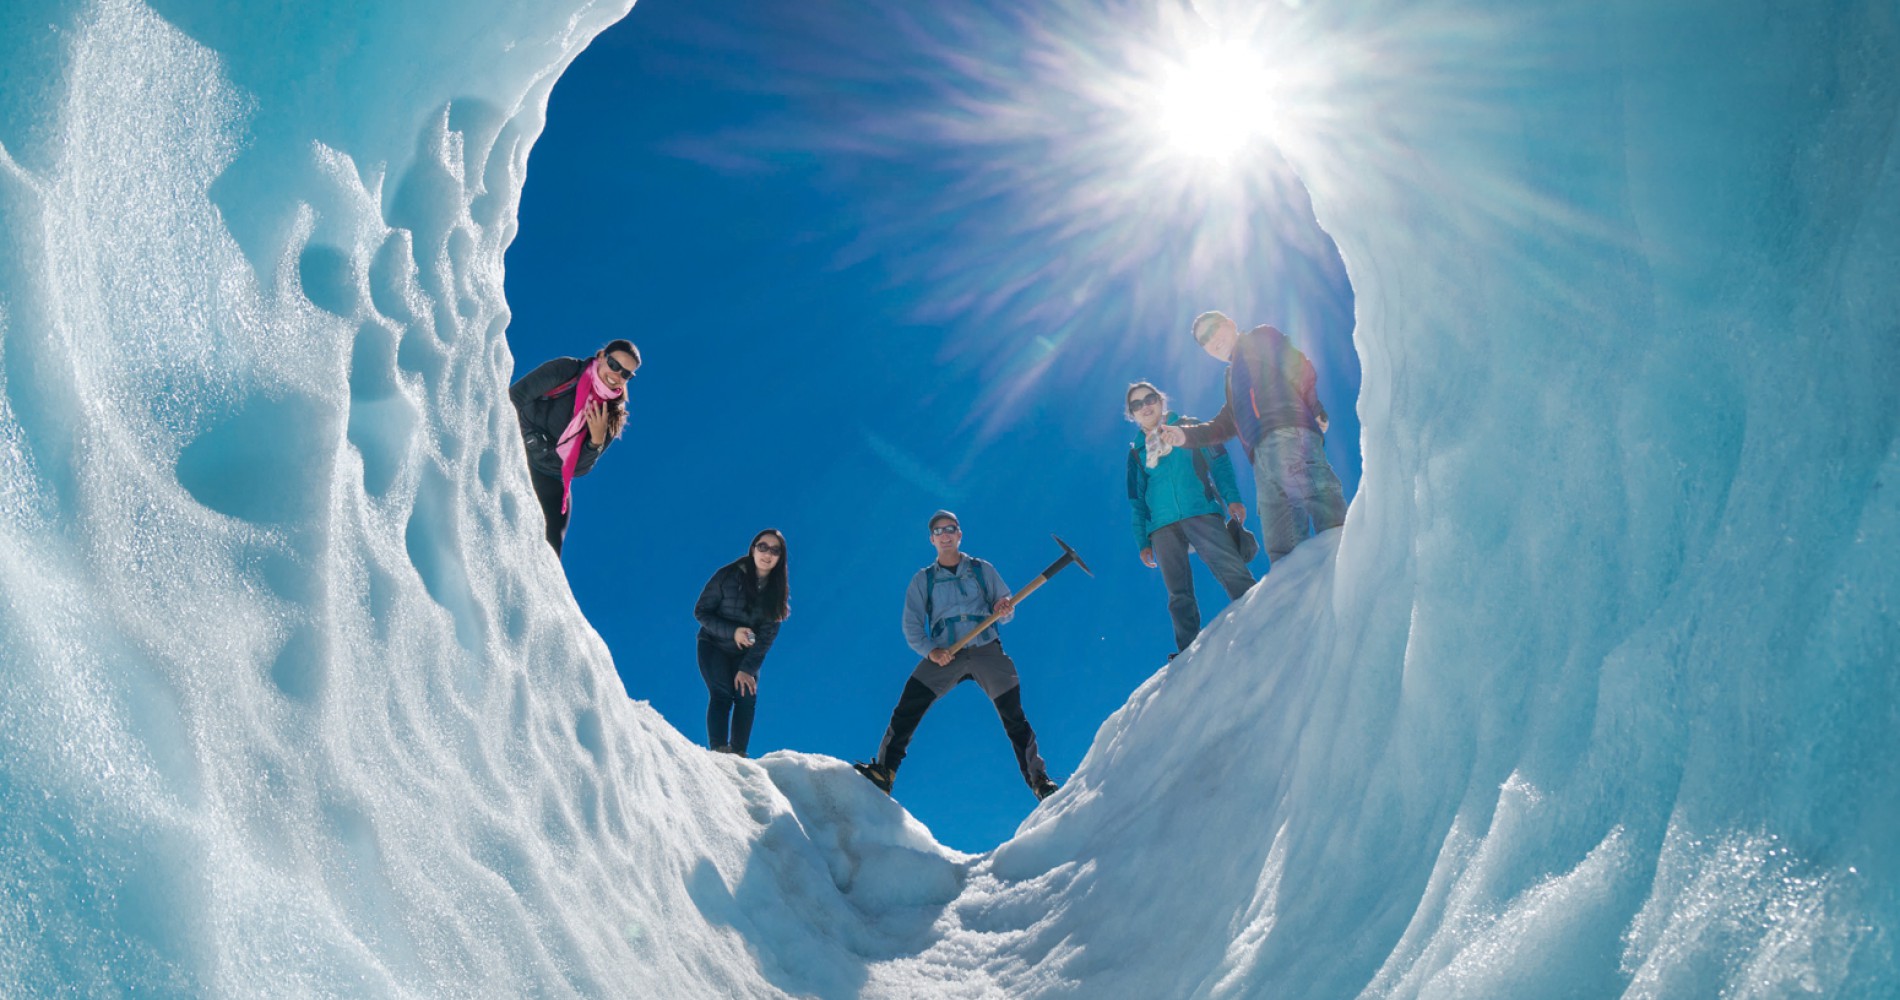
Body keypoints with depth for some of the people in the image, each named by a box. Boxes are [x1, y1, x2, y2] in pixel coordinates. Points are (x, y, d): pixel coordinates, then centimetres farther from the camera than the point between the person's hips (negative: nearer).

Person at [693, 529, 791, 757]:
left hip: (746, 652, 3)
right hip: (714, 646, -3)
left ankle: (738, 754, -5)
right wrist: (732, 631, -25)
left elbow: (767, 634, -8)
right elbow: (701, 611, -12)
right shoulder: (728, 576, -16)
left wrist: (748, 668, -17)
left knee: (747, 697, -12)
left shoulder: (777, 589, -8)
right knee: (722, 694, -19)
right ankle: (719, 751, -23)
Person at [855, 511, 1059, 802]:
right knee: (907, 707, -14)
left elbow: (1007, 613, 13)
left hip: (987, 650, 0)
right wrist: (930, 651, -12)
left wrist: (1004, 609, -12)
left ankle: (1039, 780, 4)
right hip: (944, 655, 1)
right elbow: (911, 626, 6)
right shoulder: (923, 579, 12)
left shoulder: (982, 570, 12)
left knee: (1014, 717, -6)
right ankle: (884, 771, -9)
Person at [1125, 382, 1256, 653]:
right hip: (1162, 526, 2)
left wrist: (1232, 497, -7)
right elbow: (1137, 500, 21)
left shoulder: (1188, 427, 16)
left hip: (1201, 512, -2)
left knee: (1234, 573, -19)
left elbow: (1219, 460, 8)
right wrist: (1142, 542, 14)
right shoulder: (1137, 452, 21)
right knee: (1179, 595, -3)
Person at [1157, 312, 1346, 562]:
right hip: (1263, 461, 8)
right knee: (1282, 552, -7)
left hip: (1287, 436, -8)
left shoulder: (1260, 338, 19)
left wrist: (1314, 409, -9)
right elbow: (1225, 425, 33)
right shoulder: (1234, 375, 40)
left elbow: (1298, 366, 2)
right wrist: (1186, 436, 20)